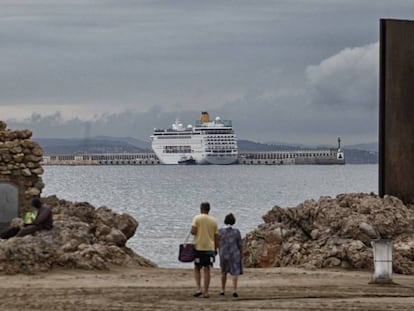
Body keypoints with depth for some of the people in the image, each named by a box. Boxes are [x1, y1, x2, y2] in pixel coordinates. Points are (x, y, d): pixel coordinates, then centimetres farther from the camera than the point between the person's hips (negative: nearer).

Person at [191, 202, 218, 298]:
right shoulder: (213, 221, 6)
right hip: (210, 248, 2)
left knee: (197, 268, 11)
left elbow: (193, 231, -15)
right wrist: (215, 250, 14)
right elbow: (216, 237, 7)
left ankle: (198, 288, -5)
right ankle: (206, 292, 3)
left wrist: (192, 231, 8)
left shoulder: (197, 218, -4)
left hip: (199, 247, -2)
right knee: (207, 270, 4)